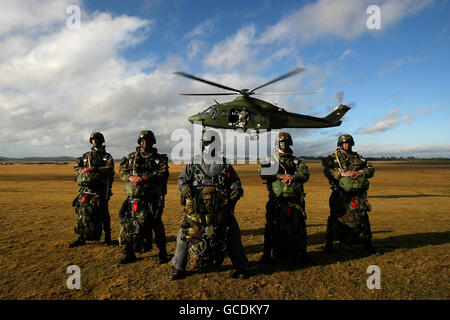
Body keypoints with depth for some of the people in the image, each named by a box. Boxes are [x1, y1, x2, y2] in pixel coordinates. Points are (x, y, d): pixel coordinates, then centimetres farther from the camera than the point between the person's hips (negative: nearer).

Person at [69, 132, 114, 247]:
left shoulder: (107, 156, 7)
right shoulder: (86, 155, 19)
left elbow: (109, 169, -11)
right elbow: (76, 167, 13)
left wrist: (93, 169, -22)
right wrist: (82, 170, -10)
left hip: (100, 189, -3)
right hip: (85, 189, 3)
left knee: (103, 214, 0)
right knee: (83, 213, 2)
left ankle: (107, 236, 13)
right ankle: (81, 238, 13)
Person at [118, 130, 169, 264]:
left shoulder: (159, 159, 3)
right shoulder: (131, 157, 13)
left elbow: (163, 174, -11)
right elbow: (122, 170, 5)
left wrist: (146, 178, -23)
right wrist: (131, 177, -17)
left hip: (151, 199, -3)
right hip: (133, 199, 3)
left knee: (157, 225, 0)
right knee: (127, 225, 6)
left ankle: (162, 253, 16)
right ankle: (128, 254, 23)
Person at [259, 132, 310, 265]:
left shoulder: (297, 161, 16)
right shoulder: (270, 161, 10)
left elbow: (305, 174, 0)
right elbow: (263, 173, -8)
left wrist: (293, 177, -20)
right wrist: (282, 176, -17)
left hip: (295, 201, 2)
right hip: (276, 201, -2)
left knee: (298, 227, 7)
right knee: (273, 228, -1)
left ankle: (300, 254, 22)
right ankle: (267, 254, 11)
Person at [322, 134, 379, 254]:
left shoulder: (358, 158, 17)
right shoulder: (333, 157, 5)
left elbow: (371, 168, 14)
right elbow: (327, 171, -9)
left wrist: (361, 173, -6)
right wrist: (342, 174, -19)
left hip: (357, 193, 3)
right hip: (340, 193, -3)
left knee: (362, 216, 2)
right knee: (336, 217, 0)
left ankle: (367, 243, 17)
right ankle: (329, 243, 12)